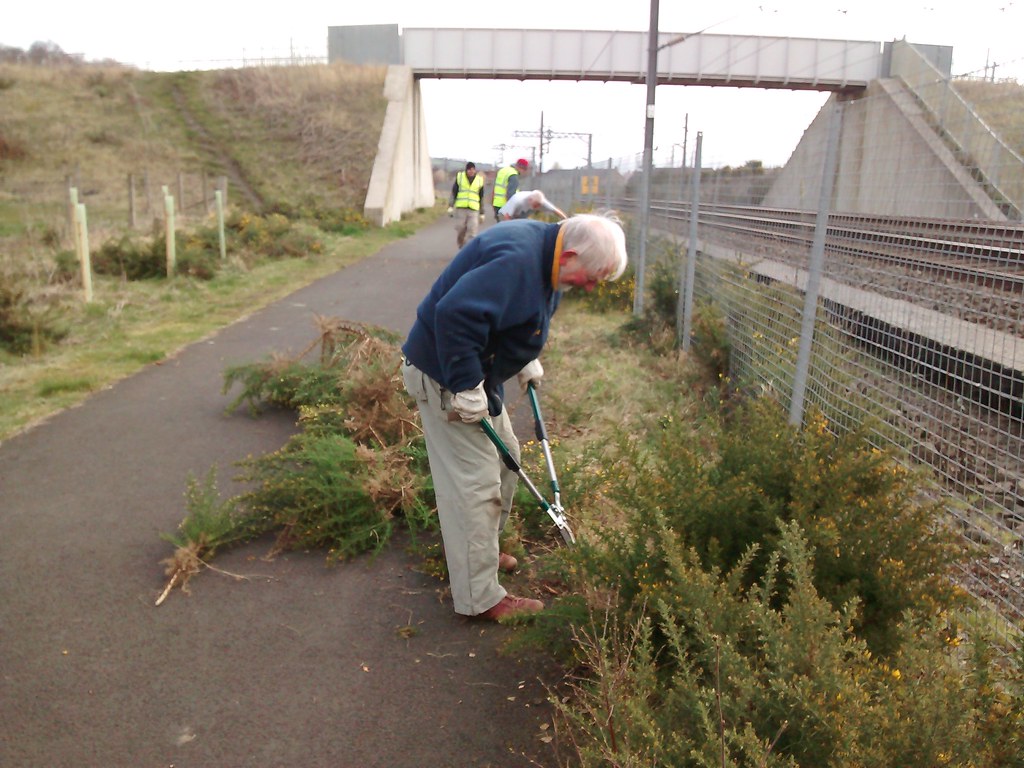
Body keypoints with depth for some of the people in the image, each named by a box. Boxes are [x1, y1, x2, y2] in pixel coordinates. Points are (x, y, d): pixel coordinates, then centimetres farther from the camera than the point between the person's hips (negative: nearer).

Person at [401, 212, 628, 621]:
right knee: (474, 482, -7)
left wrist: (527, 362, 14)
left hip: (475, 370, 10)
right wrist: (466, 388, -33)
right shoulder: (517, 260, -29)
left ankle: (483, 548, 38)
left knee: (505, 457, 19)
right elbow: (455, 314, -38)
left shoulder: (544, 254, 4)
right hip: (444, 375, -10)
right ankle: (480, 598, 6)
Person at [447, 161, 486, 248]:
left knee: (472, 233, -11)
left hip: (474, 210, 0)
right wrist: (450, 206, -2)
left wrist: (482, 213, 14)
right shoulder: (459, 177, 6)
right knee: (460, 231, 3)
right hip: (460, 209, 0)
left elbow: (481, 198, 14)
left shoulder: (480, 180, 9)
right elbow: (453, 193, 9)